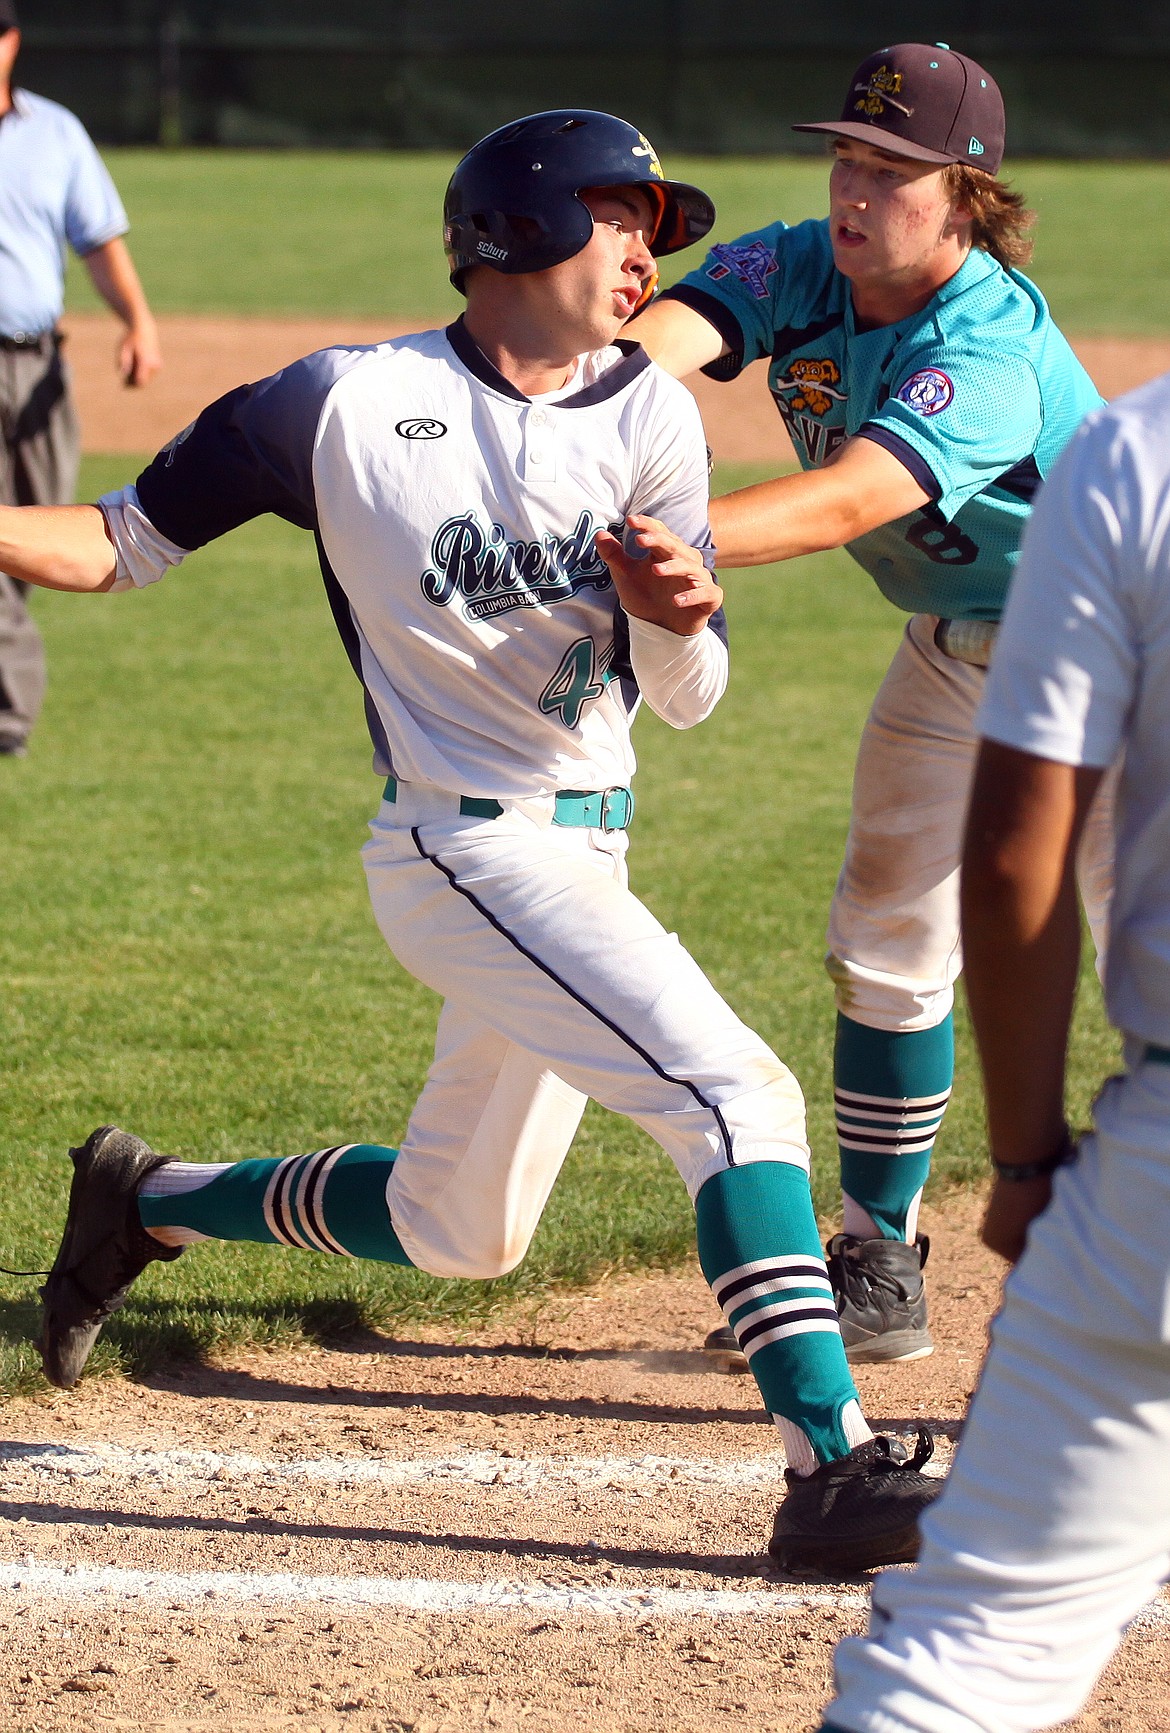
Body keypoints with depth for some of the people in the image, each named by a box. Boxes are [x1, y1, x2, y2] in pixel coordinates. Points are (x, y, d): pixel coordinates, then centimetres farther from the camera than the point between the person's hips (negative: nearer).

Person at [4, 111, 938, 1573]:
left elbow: (687, 698, -1)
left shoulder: (647, 414, 4)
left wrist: (672, 615, -24)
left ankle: (148, 1200, 40)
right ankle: (834, 1470, -27)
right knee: (736, 1092, -23)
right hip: (469, 847, -7)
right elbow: (122, 544, -2)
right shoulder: (351, 404, -8)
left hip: (576, 855, 7)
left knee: (459, 1231, 21)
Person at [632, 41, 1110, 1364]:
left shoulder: (992, 354, -34)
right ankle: (877, 1270, 19)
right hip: (955, 651, 7)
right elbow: (666, 330, -34)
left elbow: (850, 499, -49)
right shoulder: (798, 274, -14)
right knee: (887, 945, 9)